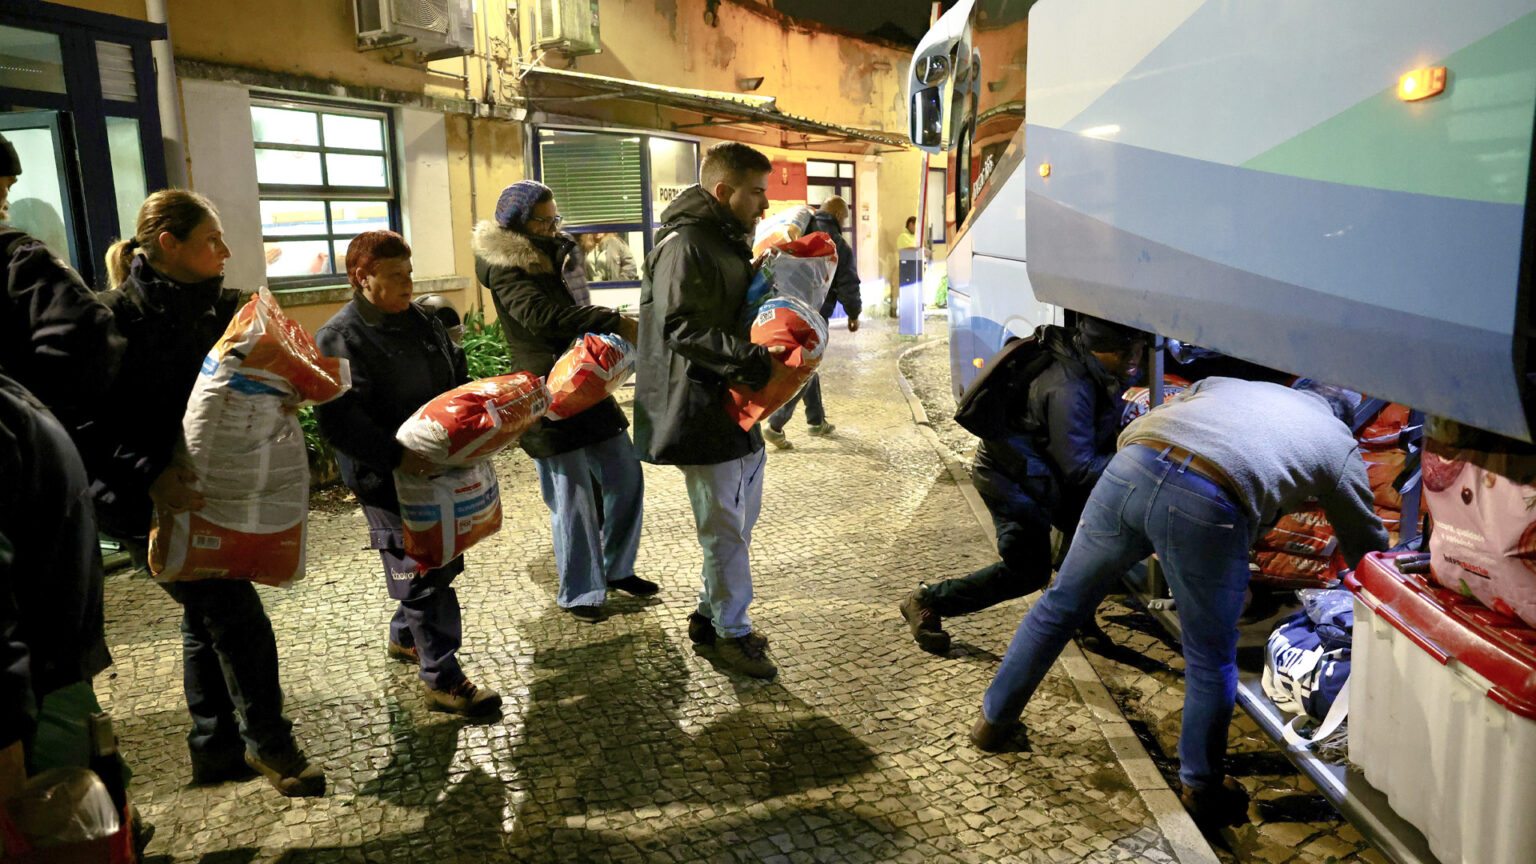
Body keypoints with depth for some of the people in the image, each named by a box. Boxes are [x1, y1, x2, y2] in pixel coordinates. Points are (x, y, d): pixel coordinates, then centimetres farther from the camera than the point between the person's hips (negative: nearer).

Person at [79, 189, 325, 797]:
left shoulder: (215, 307, 6)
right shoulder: (119, 318, -16)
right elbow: (91, 423, -20)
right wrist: (147, 478, -31)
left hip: (211, 492, 8)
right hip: (153, 504, -8)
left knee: (207, 619, 17)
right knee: (240, 620, -6)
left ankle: (215, 748, 32)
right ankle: (268, 743, 12)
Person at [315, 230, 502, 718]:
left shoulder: (421, 320, 11)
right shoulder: (338, 339, -13)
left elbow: (458, 376, 22)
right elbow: (339, 420, -22)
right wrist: (398, 457, -30)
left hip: (440, 468, 8)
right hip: (389, 483, -8)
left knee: (441, 560, 18)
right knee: (422, 572, -4)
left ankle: (405, 638, 41)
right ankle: (442, 680, 5)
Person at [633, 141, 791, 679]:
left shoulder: (729, 242, 17)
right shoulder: (684, 245, -16)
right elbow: (681, 328, -26)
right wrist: (754, 362, -31)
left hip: (738, 405, 10)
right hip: (701, 408, -10)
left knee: (741, 518, 19)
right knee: (724, 526, 1)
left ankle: (711, 613, 34)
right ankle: (732, 631, 17)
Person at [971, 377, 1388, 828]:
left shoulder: (1224, 383, 37)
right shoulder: (1339, 443, 31)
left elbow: (1130, 432, 31)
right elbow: (1367, 546, 39)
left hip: (1129, 469, 4)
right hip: (1208, 507, -3)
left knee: (1063, 601, 22)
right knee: (1211, 661, 18)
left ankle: (994, 719, 37)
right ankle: (1203, 790, 35)